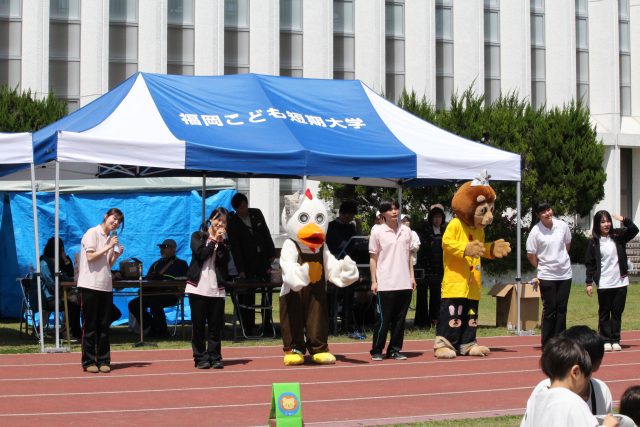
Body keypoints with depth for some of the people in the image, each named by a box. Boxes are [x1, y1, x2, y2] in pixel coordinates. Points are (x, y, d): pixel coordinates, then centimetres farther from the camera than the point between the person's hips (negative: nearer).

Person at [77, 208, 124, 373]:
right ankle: (89, 361, 2)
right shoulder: (92, 233, -4)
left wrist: (117, 255, 1)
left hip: (106, 286, 6)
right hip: (90, 285, -6)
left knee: (104, 325, 5)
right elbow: (90, 257, -13)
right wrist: (108, 247, -11)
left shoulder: (112, 238, 17)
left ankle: (103, 361, 10)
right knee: (90, 325, -2)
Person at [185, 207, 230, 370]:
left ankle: (215, 357, 7)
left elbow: (225, 261, -3)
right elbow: (201, 254, -10)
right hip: (198, 286, -2)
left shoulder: (224, 241, 13)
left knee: (216, 325, 1)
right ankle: (200, 358, 4)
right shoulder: (197, 236, 8)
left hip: (216, 288, 2)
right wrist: (214, 240, -6)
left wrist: (221, 243, -10)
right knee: (198, 324, -1)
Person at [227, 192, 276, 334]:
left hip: (263, 258, 4)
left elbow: (266, 234, 12)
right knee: (248, 296, -6)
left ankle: (266, 325, 13)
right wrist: (240, 270, -17)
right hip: (248, 263, -4)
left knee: (267, 292, 5)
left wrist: (272, 253, 8)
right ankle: (249, 327, -2)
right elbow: (235, 248, -12)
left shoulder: (256, 213, 3)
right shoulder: (232, 223, -9)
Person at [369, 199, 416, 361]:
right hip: (385, 284, -4)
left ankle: (395, 349, 14)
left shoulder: (406, 230, 9)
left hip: (404, 283, 4)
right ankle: (376, 351, 7)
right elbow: (373, 258, 0)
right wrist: (374, 281, -4)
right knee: (384, 319, -2)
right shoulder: (377, 231, -2)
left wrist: (412, 276, 10)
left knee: (400, 318, 6)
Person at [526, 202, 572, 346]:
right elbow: (531, 254, -5)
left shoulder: (562, 225, -1)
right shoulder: (536, 232, -12)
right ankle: (547, 344, 5)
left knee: (562, 309, 7)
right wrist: (541, 267, 3)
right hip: (547, 276, -4)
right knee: (549, 309, -2)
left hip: (565, 273, 4)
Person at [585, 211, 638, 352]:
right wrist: (589, 282, -5)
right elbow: (590, 263, 0)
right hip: (603, 284, -2)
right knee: (604, 313, 4)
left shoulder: (618, 236, 5)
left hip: (620, 282, 2)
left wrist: (624, 220, -21)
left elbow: (634, 230, -6)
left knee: (617, 312, 7)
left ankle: (615, 340, 13)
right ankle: (606, 340, 10)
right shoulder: (593, 242, -1)